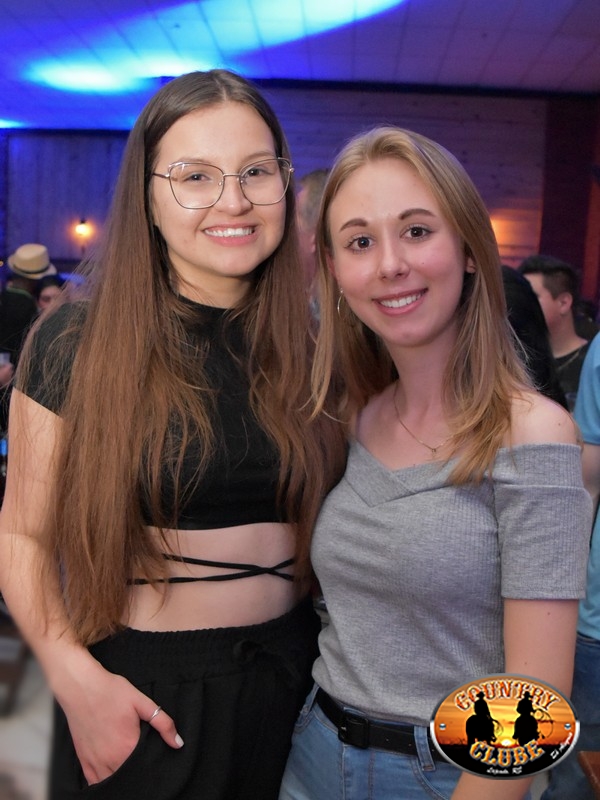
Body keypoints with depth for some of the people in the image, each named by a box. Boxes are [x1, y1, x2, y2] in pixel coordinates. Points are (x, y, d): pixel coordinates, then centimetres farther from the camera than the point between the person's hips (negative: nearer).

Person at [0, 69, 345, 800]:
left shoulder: (309, 349, -2)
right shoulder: (73, 342, -11)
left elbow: (333, 520, 8)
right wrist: (76, 678, -18)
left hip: (287, 678, 3)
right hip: (137, 690, -2)